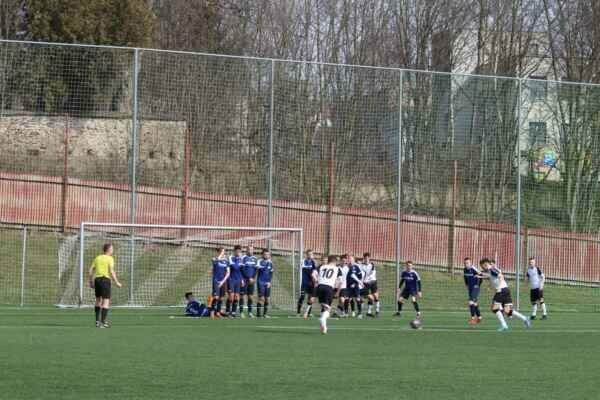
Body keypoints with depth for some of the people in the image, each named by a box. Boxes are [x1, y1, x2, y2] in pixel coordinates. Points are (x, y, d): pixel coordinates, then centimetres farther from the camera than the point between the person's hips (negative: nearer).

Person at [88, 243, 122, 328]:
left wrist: (91, 282, 18)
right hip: (106, 279, -6)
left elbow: (91, 271, 10)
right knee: (106, 301, -3)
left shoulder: (97, 258, 13)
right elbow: (111, 271, -14)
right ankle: (103, 322, -11)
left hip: (97, 279, 6)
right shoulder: (110, 259, -3)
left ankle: (97, 321, 22)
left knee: (98, 300, 19)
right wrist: (116, 282, -7)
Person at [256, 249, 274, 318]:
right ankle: (259, 313, -7)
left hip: (268, 283, 5)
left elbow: (271, 274, 12)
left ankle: (265, 313, 10)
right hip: (261, 282, -5)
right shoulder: (260, 261, -3)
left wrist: (270, 282, 2)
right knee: (261, 298, -10)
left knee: (267, 298, 4)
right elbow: (261, 269, -19)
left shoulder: (270, 262, 10)